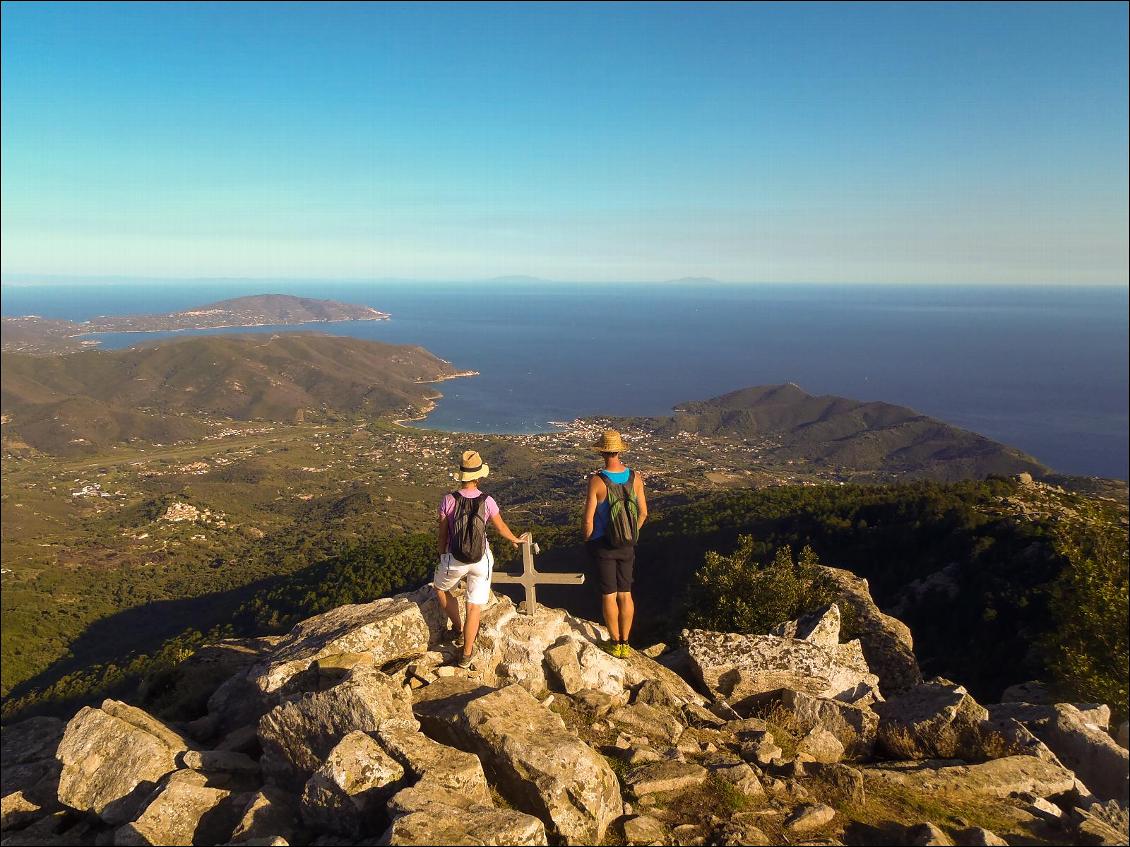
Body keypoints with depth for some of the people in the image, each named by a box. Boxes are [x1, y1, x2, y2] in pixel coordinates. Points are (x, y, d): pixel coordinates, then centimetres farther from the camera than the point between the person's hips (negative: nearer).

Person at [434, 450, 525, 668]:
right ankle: (466, 654, 16)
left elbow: (442, 534, -4)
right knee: (474, 607, 11)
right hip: (481, 560, 1)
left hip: (454, 560, 0)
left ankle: (458, 631, 37)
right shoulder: (487, 501, -11)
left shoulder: (448, 500, -15)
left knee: (441, 588, 30)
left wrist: (441, 555, 16)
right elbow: (501, 527, 6)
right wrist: (514, 539, 28)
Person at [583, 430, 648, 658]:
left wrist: (588, 540, 1)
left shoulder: (597, 481, -19)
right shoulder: (635, 477, -6)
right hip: (627, 546, 4)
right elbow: (643, 513, 4)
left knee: (608, 595, 7)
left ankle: (615, 643, 16)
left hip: (603, 545, -4)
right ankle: (625, 643, 21)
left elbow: (588, 519, -17)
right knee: (625, 594, 13)